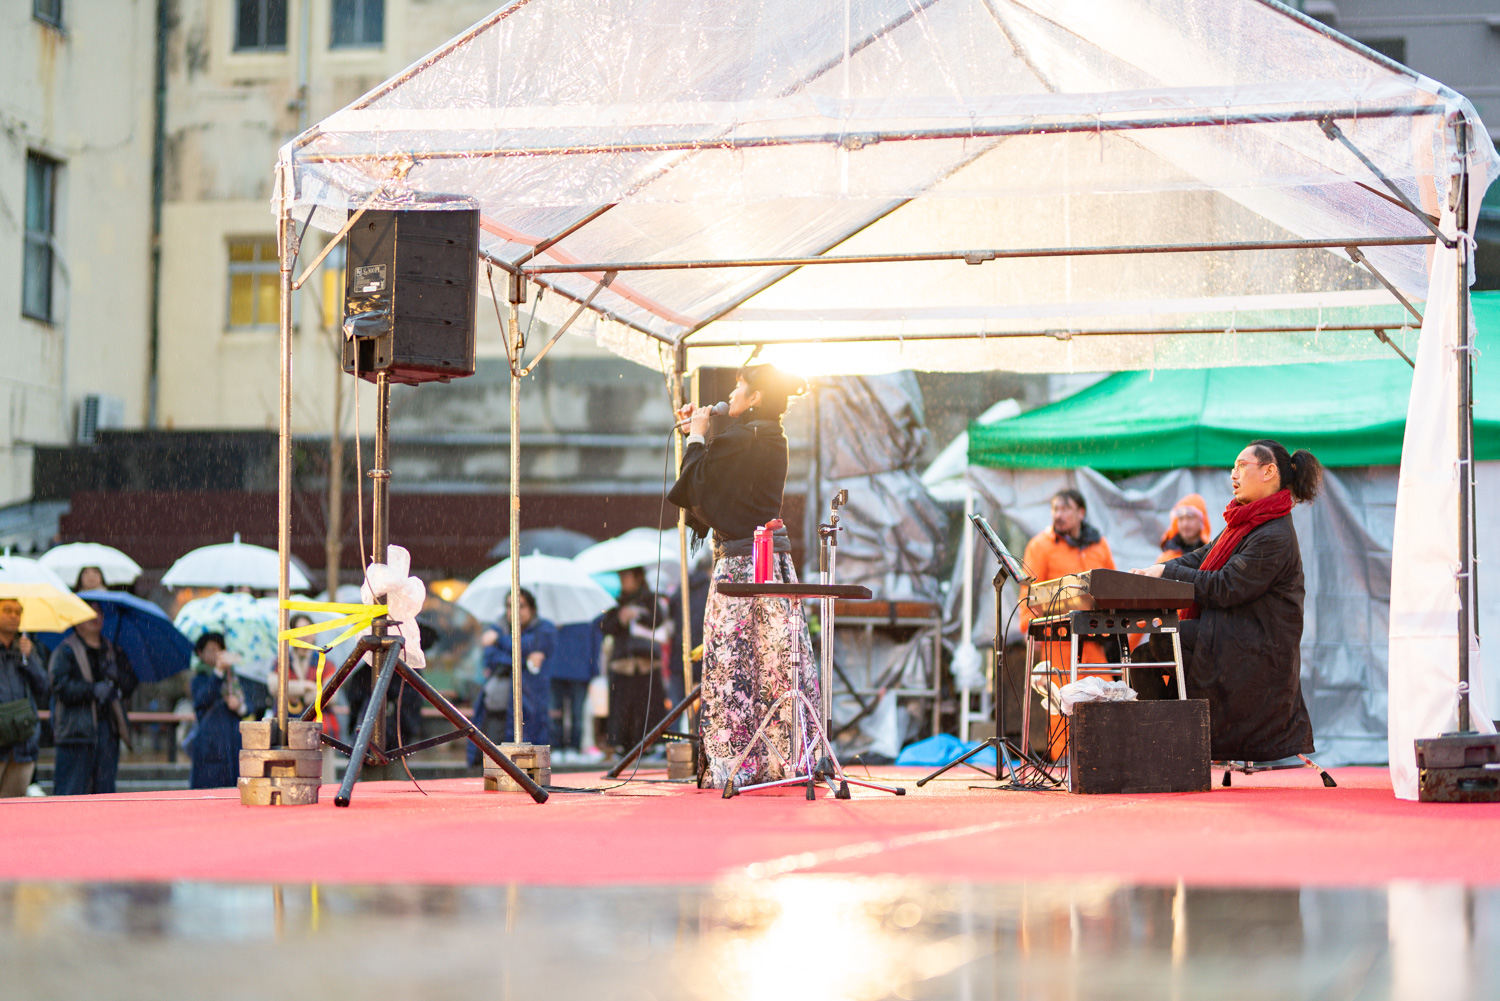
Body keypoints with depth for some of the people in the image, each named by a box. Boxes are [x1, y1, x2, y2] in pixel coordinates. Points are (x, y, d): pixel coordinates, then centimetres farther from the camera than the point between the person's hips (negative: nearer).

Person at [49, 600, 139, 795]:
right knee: (71, 788, -8)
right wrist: (93, 690, -22)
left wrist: (117, 675, -8)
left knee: (105, 786, 7)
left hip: (108, 727, 5)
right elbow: (60, 686, -11)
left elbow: (130, 684, 13)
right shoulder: (64, 651, 1)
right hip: (77, 727, -5)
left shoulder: (113, 652, 17)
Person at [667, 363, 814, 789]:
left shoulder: (739, 439, -14)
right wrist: (700, 437, 20)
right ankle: (784, 758, 9)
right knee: (780, 661, 7)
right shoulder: (772, 439, 14)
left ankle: (733, 765, -3)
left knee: (731, 665, -4)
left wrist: (696, 438, 1)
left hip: (739, 562, -9)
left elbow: (697, 487, -10)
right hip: (775, 562, 9)